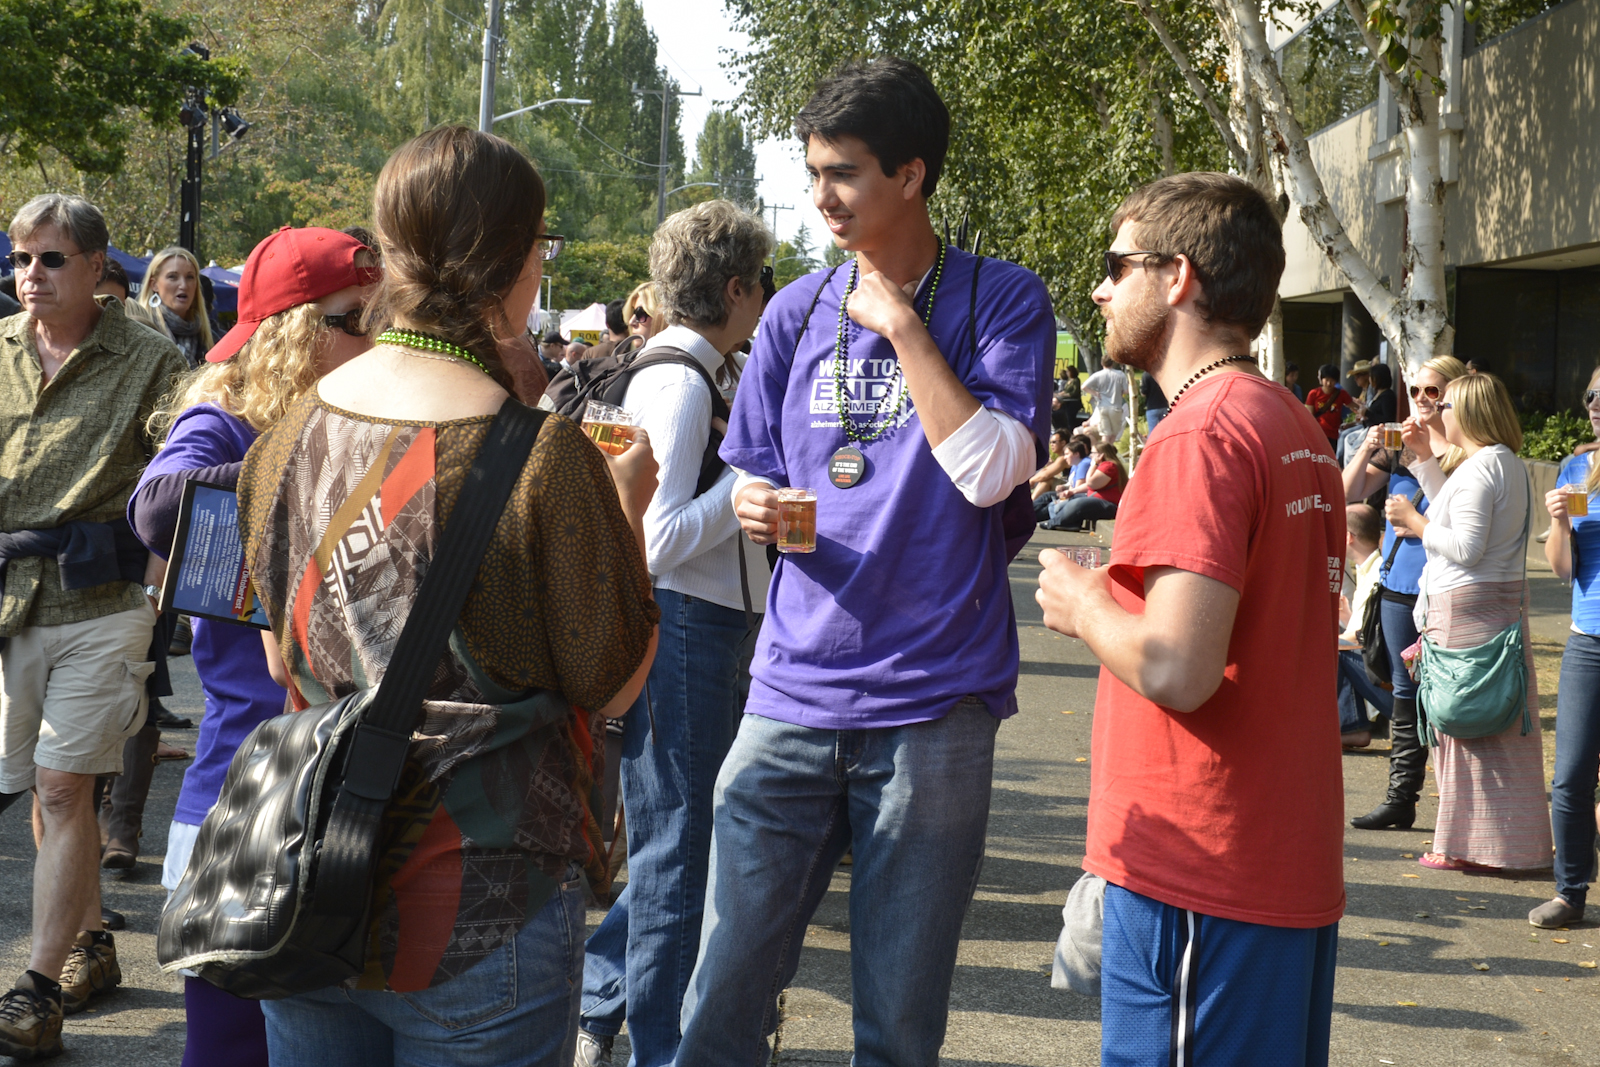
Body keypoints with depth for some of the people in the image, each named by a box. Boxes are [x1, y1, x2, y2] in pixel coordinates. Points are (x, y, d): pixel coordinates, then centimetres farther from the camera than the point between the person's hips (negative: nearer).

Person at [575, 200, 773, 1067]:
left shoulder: (672, 374, 14)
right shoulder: (679, 383, -16)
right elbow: (660, 540, -22)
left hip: (699, 630, 10)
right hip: (683, 629, -10)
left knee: (679, 845, 20)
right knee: (675, 853, 2)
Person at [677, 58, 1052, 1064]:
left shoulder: (1002, 299, -1)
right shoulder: (797, 311, 11)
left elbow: (993, 472, -14)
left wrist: (901, 323, -12)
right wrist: (755, 507, -6)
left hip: (934, 706, -3)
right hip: (794, 695, 3)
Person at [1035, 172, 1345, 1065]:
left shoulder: (1202, 437, -17)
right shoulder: (1299, 429, 13)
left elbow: (1175, 668, -26)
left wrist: (1084, 603, -8)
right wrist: (1124, 597, 14)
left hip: (1200, 880, -9)